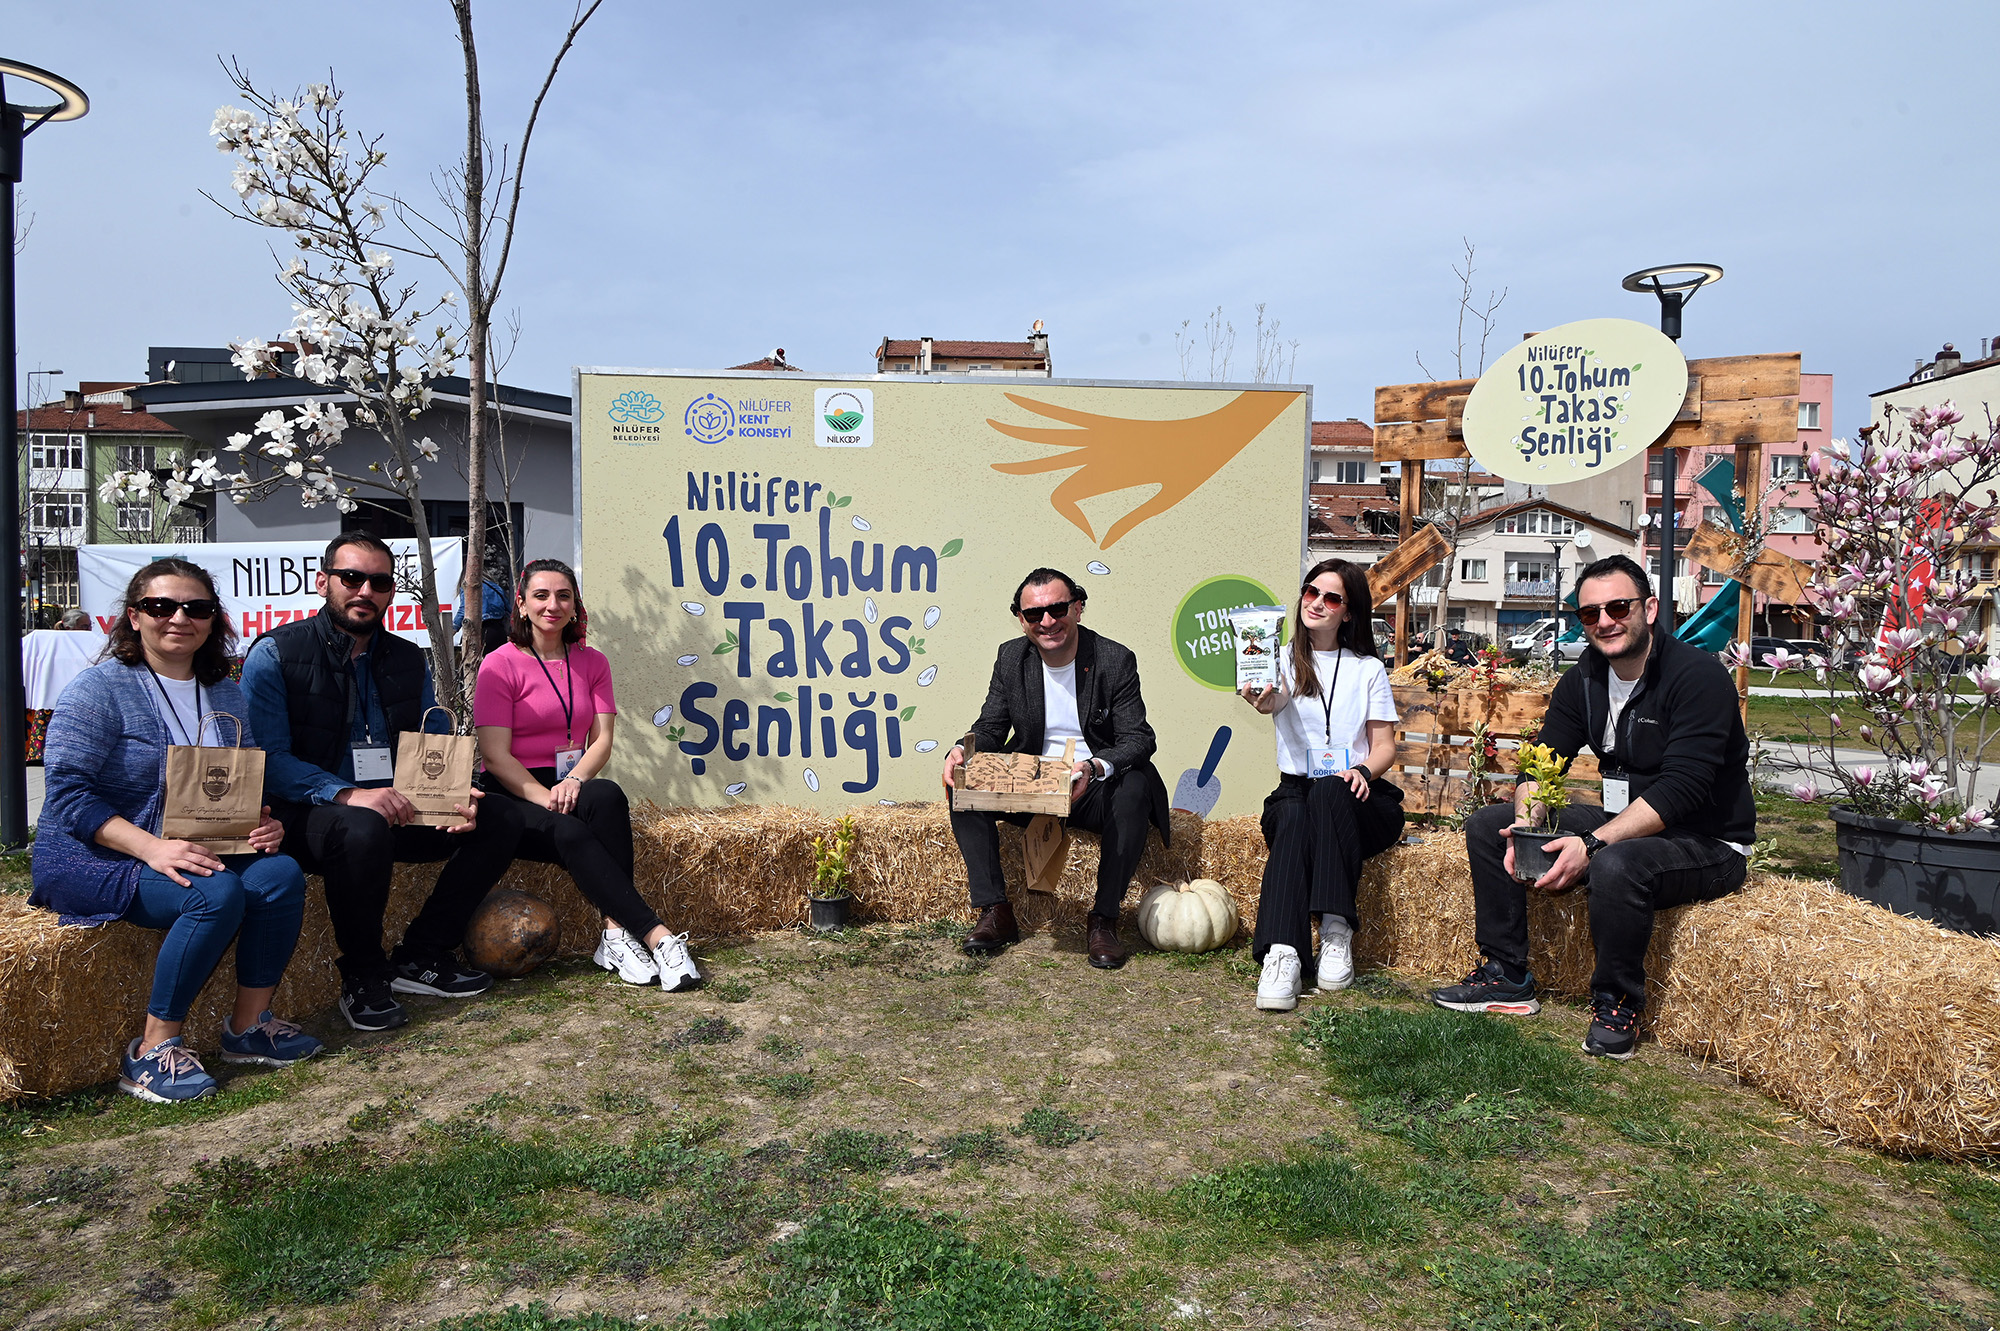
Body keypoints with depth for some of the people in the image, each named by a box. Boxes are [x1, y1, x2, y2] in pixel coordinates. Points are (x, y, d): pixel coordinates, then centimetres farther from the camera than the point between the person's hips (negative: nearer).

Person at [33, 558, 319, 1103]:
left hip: (199, 850, 6)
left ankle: (249, 1026, -6)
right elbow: (69, 793, -16)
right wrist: (153, 848, -29)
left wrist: (263, 822, -7)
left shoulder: (224, 694, 12)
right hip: (94, 857, -6)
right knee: (216, 894, -32)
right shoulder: (99, 689, -8)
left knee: (281, 874, -21)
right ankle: (154, 1051, -19)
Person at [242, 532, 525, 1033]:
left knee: (500, 821, -9)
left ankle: (422, 956, -1)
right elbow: (267, 758, -15)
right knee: (363, 830, -39)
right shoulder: (275, 654, -6)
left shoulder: (410, 660, 11)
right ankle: (363, 979, -15)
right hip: (307, 816, -6)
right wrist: (347, 794, -30)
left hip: (397, 811, 6)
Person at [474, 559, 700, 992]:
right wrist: (547, 798, -24)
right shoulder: (500, 665, -3)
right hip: (514, 795, -3)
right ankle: (657, 936, -38)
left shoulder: (592, 663, 10)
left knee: (607, 796, -32)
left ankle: (617, 932, -36)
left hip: (572, 786, 3)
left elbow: (602, 740, 2)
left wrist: (573, 782, -20)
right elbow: (496, 757, -10)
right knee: (570, 833, -34)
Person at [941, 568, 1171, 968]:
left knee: (1136, 786, -35)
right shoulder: (1011, 657, 2)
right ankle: (995, 913, -14)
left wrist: (1095, 767, -37)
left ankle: (1104, 920, -24)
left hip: (1094, 791, -3)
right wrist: (962, 751, -20)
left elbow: (1139, 738, -15)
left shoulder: (1116, 660, -9)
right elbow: (990, 730, 5)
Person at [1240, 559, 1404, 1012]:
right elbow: (1273, 701, -16)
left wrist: (1363, 770, -16)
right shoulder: (1285, 661, 9)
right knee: (1292, 816, -35)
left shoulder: (1369, 669, 12)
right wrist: (1263, 698, -42)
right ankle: (1281, 956, -49)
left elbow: (1385, 745, 7)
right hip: (1295, 790, 0)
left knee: (1329, 791, -35)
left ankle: (1337, 932, -35)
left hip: (1357, 797, 0)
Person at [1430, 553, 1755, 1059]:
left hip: (1705, 844, -7)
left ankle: (1617, 1006, -15)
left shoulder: (1698, 676, -19)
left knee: (1616, 864, -39)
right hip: (1621, 826, 8)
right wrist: (1526, 825, -21)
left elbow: (1681, 789, -28)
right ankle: (1506, 978, 6)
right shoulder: (1583, 680, 3)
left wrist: (1592, 845, -36)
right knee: (1487, 825, 0)